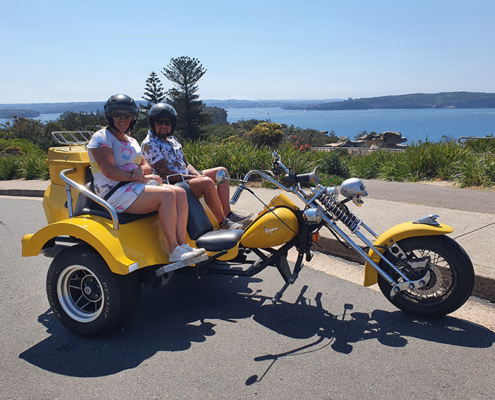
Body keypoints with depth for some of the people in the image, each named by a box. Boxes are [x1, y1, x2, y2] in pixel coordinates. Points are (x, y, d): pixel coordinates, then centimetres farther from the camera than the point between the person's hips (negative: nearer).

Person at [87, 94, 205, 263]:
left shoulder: (131, 141, 22)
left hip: (133, 186, 9)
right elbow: (109, 171, -17)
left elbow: (147, 167, 16)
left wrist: (141, 170, -9)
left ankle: (182, 244, -18)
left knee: (180, 193, -11)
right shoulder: (101, 139, -4)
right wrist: (139, 178, -16)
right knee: (167, 195, -27)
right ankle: (174, 252, -24)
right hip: (114, 193, -8)